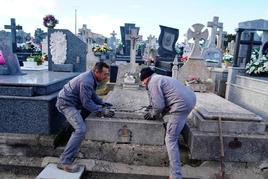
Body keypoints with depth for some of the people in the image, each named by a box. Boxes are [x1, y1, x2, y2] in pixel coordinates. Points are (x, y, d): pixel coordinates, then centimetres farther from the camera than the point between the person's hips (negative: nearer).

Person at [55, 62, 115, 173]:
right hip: (66, 103, -10)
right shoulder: (86, 81, -27)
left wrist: (102, 103, 7)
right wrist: (101, 111, -19)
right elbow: (86, 102, -24)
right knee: (81, 130, -20)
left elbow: (92, 95, 16)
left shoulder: (92, 78, 4)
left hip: (73, 101, 10)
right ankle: (64, 161, -15)